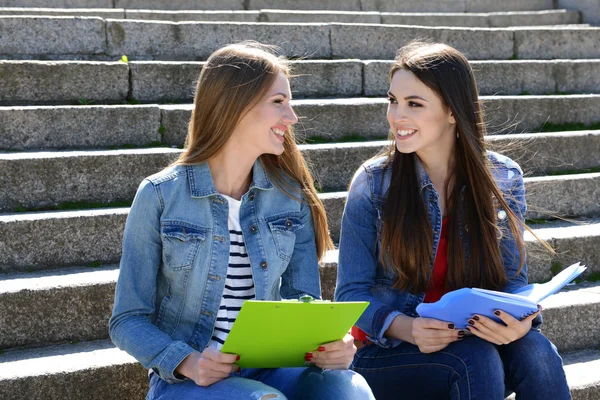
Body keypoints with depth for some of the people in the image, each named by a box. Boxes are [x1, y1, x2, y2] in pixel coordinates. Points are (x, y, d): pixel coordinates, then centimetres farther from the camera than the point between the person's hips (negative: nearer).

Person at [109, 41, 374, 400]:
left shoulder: (292, 197, 5)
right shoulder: (160, 196, -5)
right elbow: (128, 321, -3)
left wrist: (327, 345, -17)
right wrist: (188, 362, -22)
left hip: (270, 370, 3)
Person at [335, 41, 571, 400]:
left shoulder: (503, 179, 0)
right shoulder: (373, 184, -6)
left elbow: (512, 280, 3)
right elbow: (352, 294, -5)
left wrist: (520, 318, -21)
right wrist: (406, 328, -26)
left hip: (478, 339, 3)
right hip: (393, 353, -2)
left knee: (537, 354, -29)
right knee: (477, 361, -32)